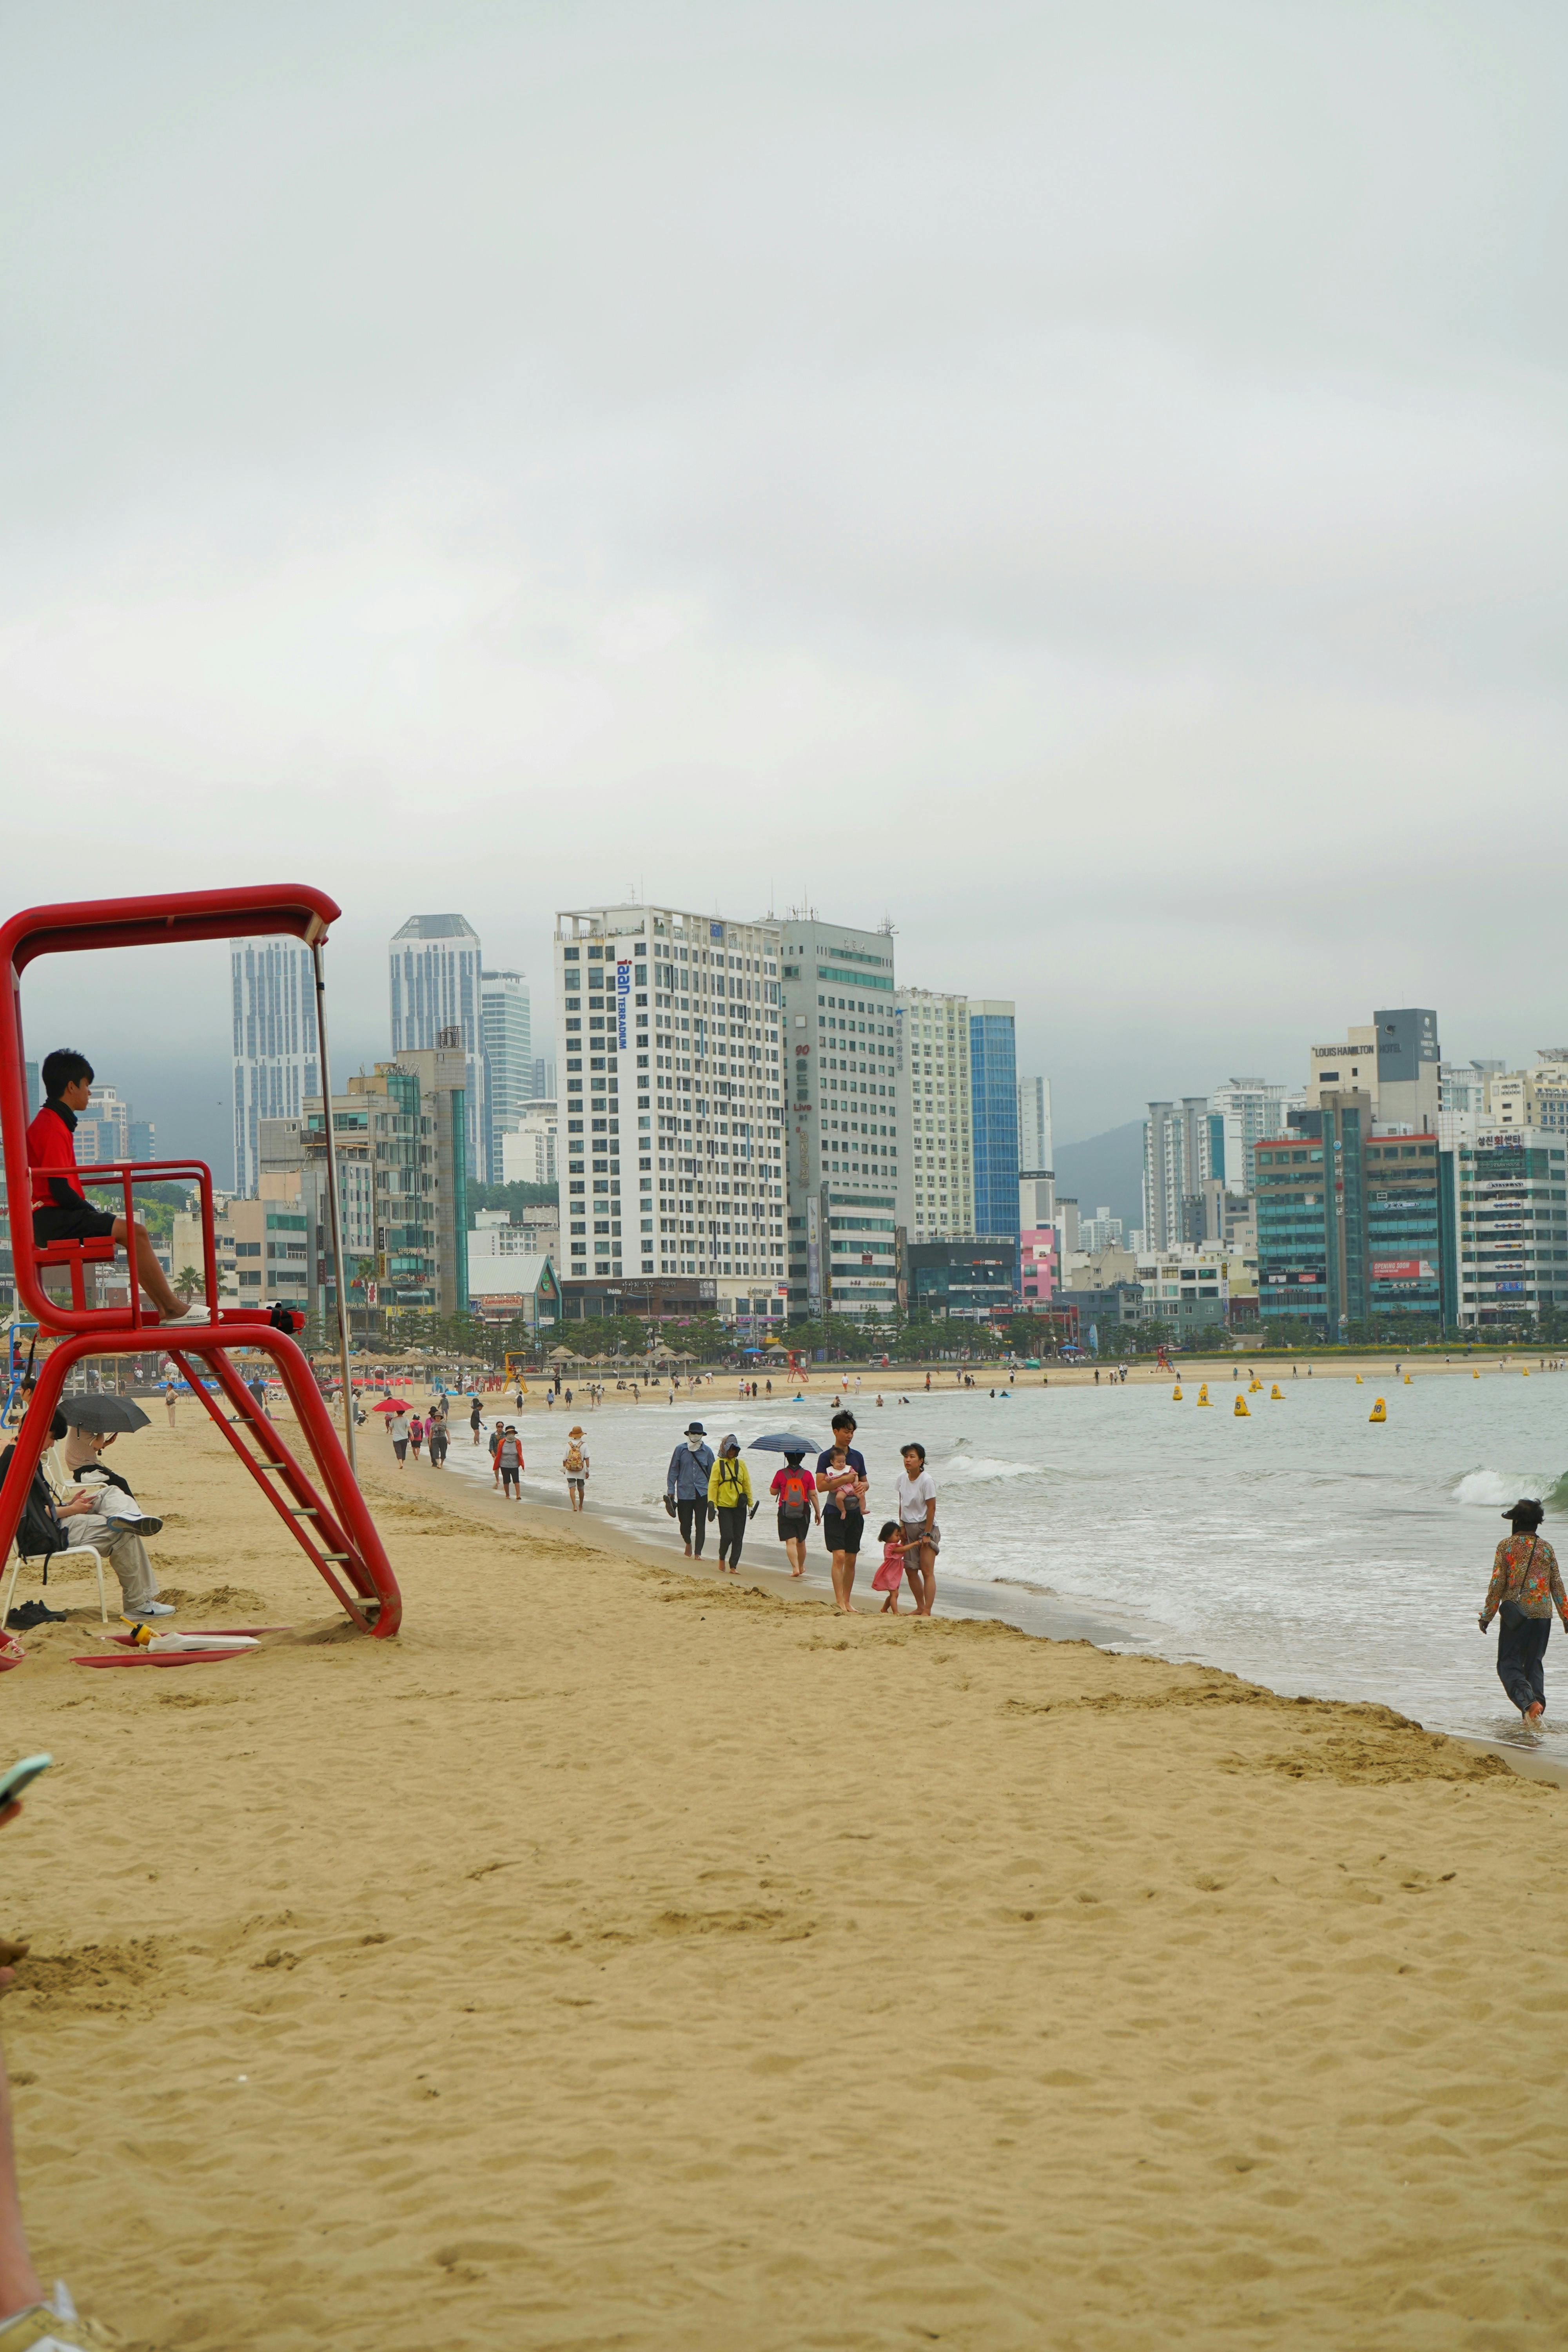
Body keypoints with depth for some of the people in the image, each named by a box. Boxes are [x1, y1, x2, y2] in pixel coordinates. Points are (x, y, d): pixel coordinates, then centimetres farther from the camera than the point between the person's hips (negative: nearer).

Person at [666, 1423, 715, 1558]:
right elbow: (673, 1471, 6)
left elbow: (712, 1473, 13)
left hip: (702, 1494, 0)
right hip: (684, 1493, 0)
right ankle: (688, 1543, 33)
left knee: (700, 1524, -3)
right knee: (685, 1523, 2)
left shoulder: (707, 1451, 6)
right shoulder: (681, 1450, 3)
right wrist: (671, 1491, 2)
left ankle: (698, 1553, 4)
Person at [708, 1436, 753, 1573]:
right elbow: (713, 1485, -3)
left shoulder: (741, 1464, 8)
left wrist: (750, 1504, 11)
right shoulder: (718, 1464, -1)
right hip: (724, 1506, -3)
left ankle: (733, 1566, 10)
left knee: (738, 1538, 2)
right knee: (727, 1536, -11)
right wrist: (712, 1504, -9)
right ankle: (722, 1558, 18)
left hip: (740, 1506, 3)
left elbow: (747, 1484, 13)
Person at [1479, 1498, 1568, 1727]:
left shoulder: (1506, 1546, -3)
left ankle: (1529, 1702, -23)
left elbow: (1497, 1583, -6)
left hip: (1516, 1614, -3)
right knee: (1534, 1663, 15)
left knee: (1508, 1664, 1)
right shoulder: (1546, 1547, 7)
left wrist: (1486, 1615, 1)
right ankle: (1538, 1703, 1)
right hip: (1543, 1613, 3)